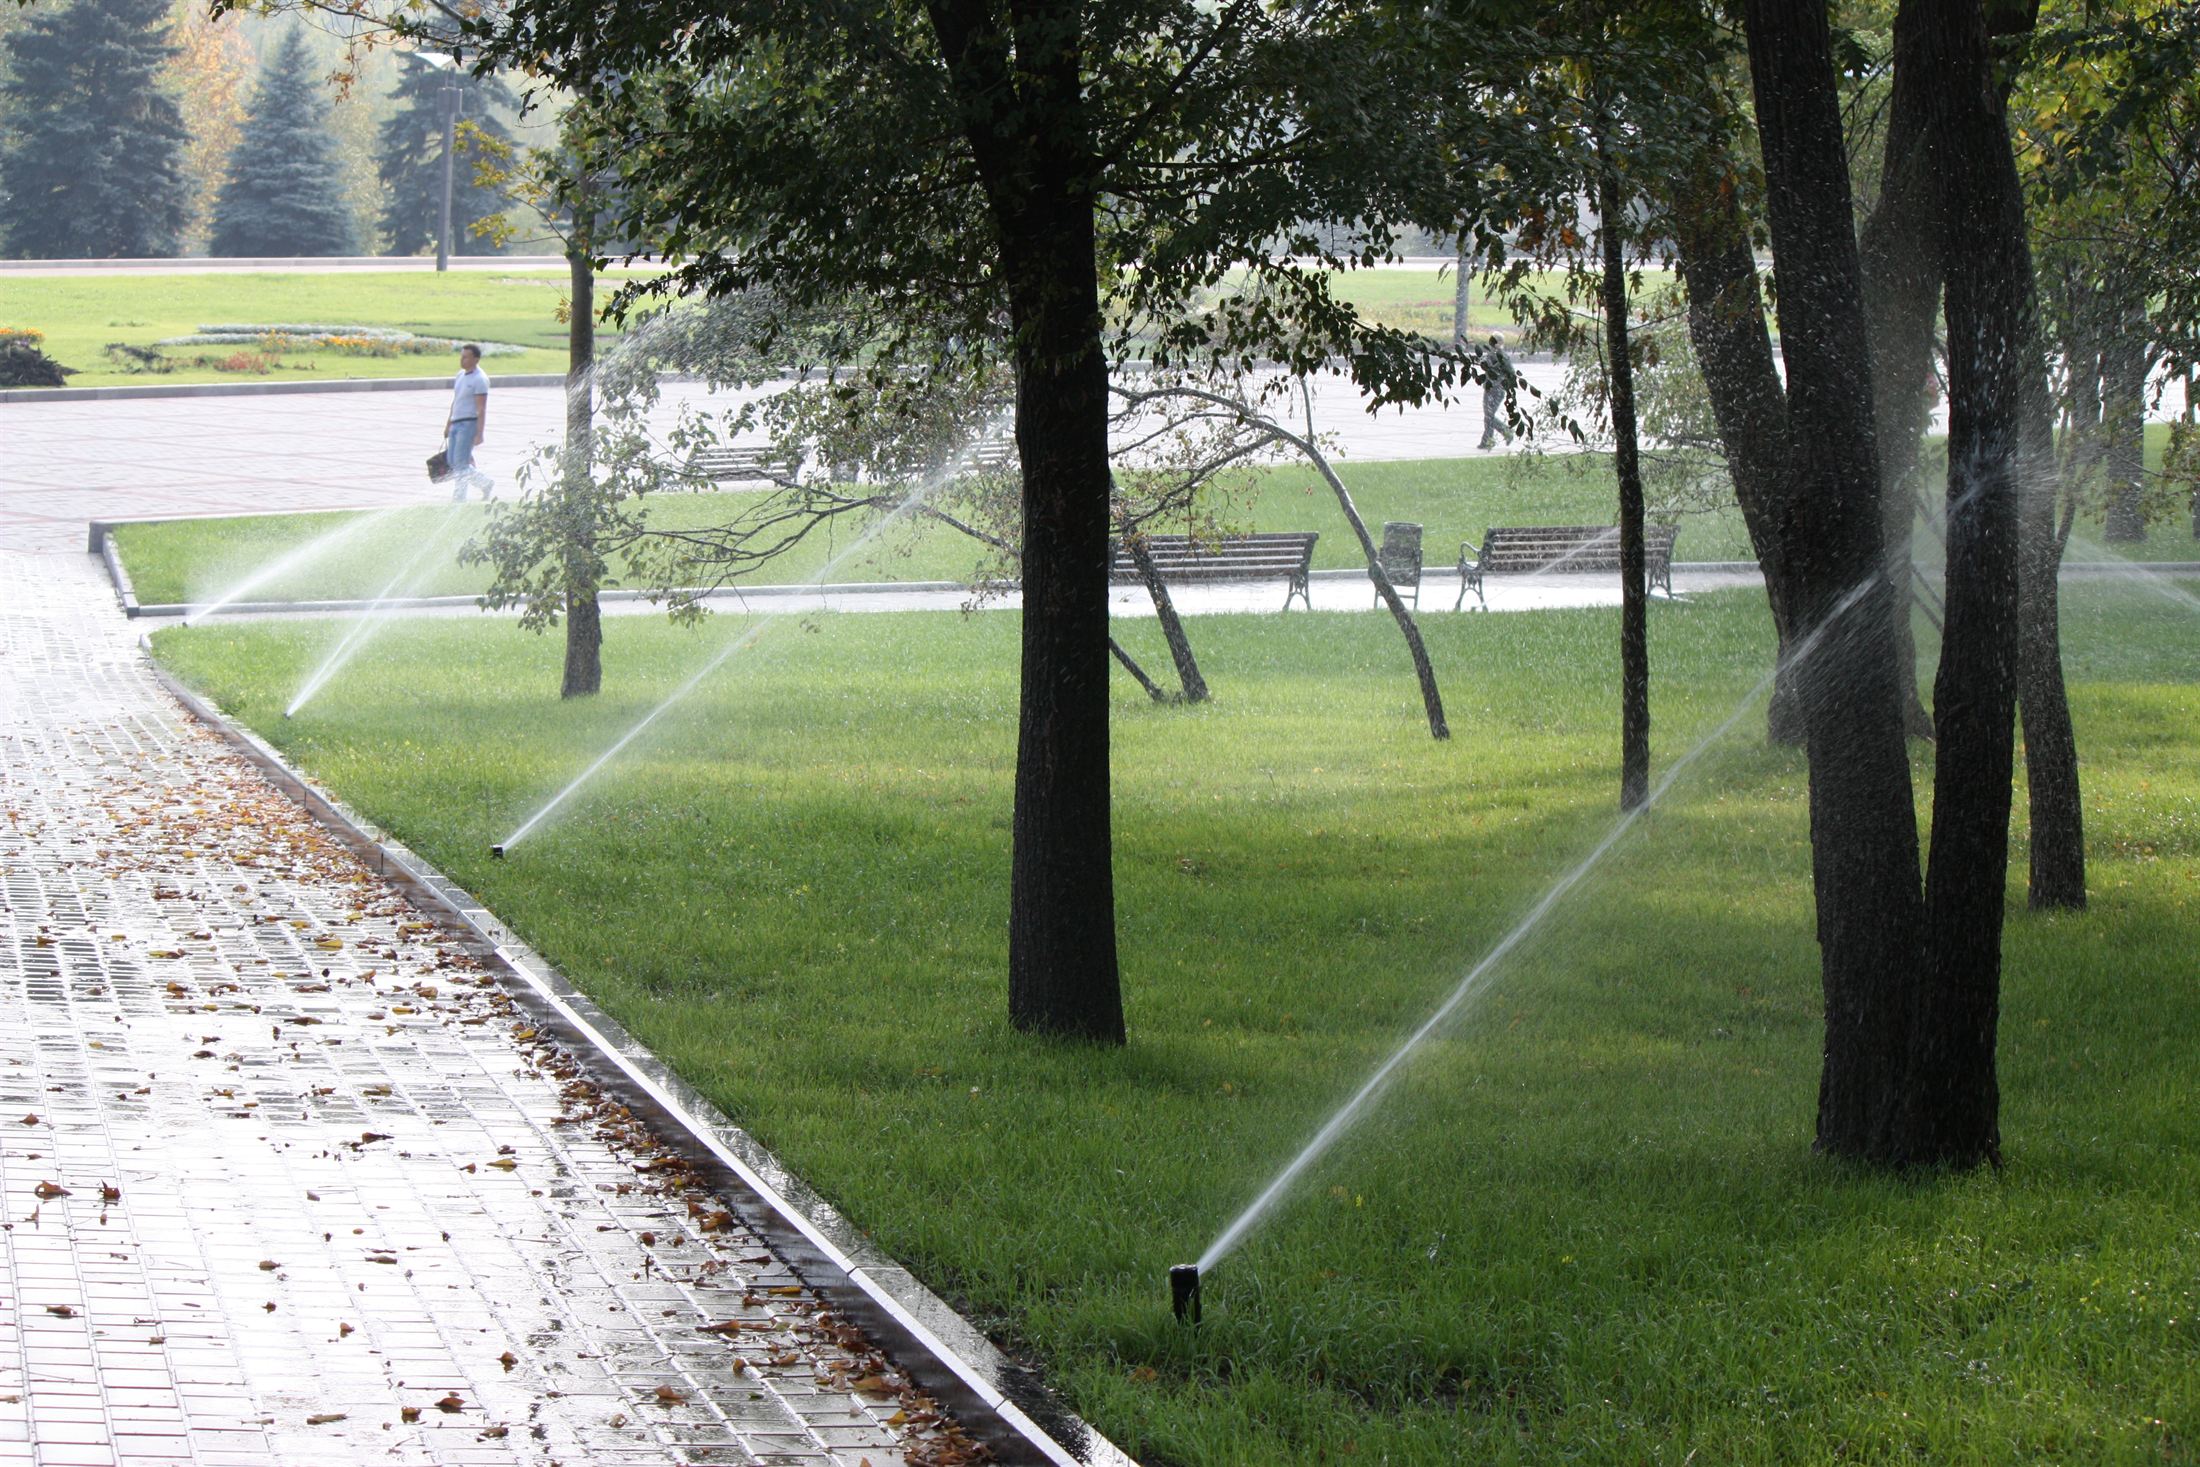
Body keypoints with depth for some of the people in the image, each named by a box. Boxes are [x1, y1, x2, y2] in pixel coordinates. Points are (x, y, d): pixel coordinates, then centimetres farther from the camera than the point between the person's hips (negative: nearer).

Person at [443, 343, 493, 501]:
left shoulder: (479, 379, -13)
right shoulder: (460, 375, 14)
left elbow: (481, 409, -16)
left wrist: (480, 433, -21)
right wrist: (448, 425, 22)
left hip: (469, 424, -9)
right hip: (457, 424, 9)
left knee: (460, 463, -10)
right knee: (452, 462, 7)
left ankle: (458, 499, 0)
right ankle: (487, 483, 17)